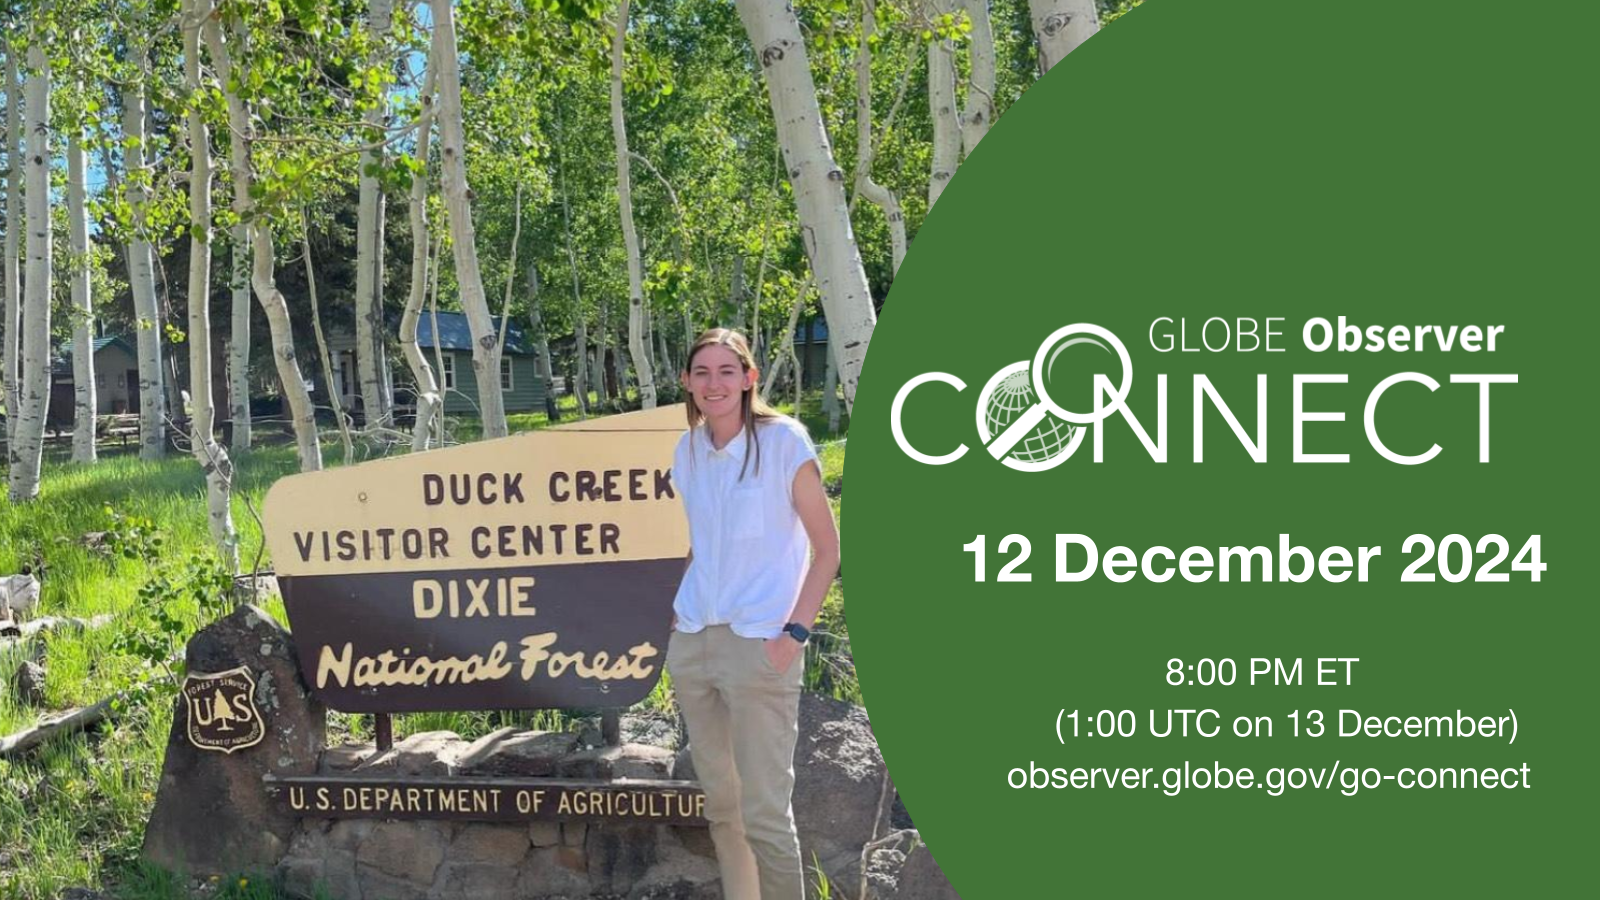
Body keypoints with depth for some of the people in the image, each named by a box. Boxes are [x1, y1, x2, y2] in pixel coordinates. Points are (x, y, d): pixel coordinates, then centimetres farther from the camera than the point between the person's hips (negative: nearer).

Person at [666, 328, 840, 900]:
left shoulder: (784, 441, -7)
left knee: (764, 813, -6)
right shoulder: (687, 450, 8)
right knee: (720, 803, 12)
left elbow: (827, 548, -5)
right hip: (692, 643, 6)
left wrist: (794, 632, -13)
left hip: (758, 646, -5)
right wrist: (679, 608, 10)